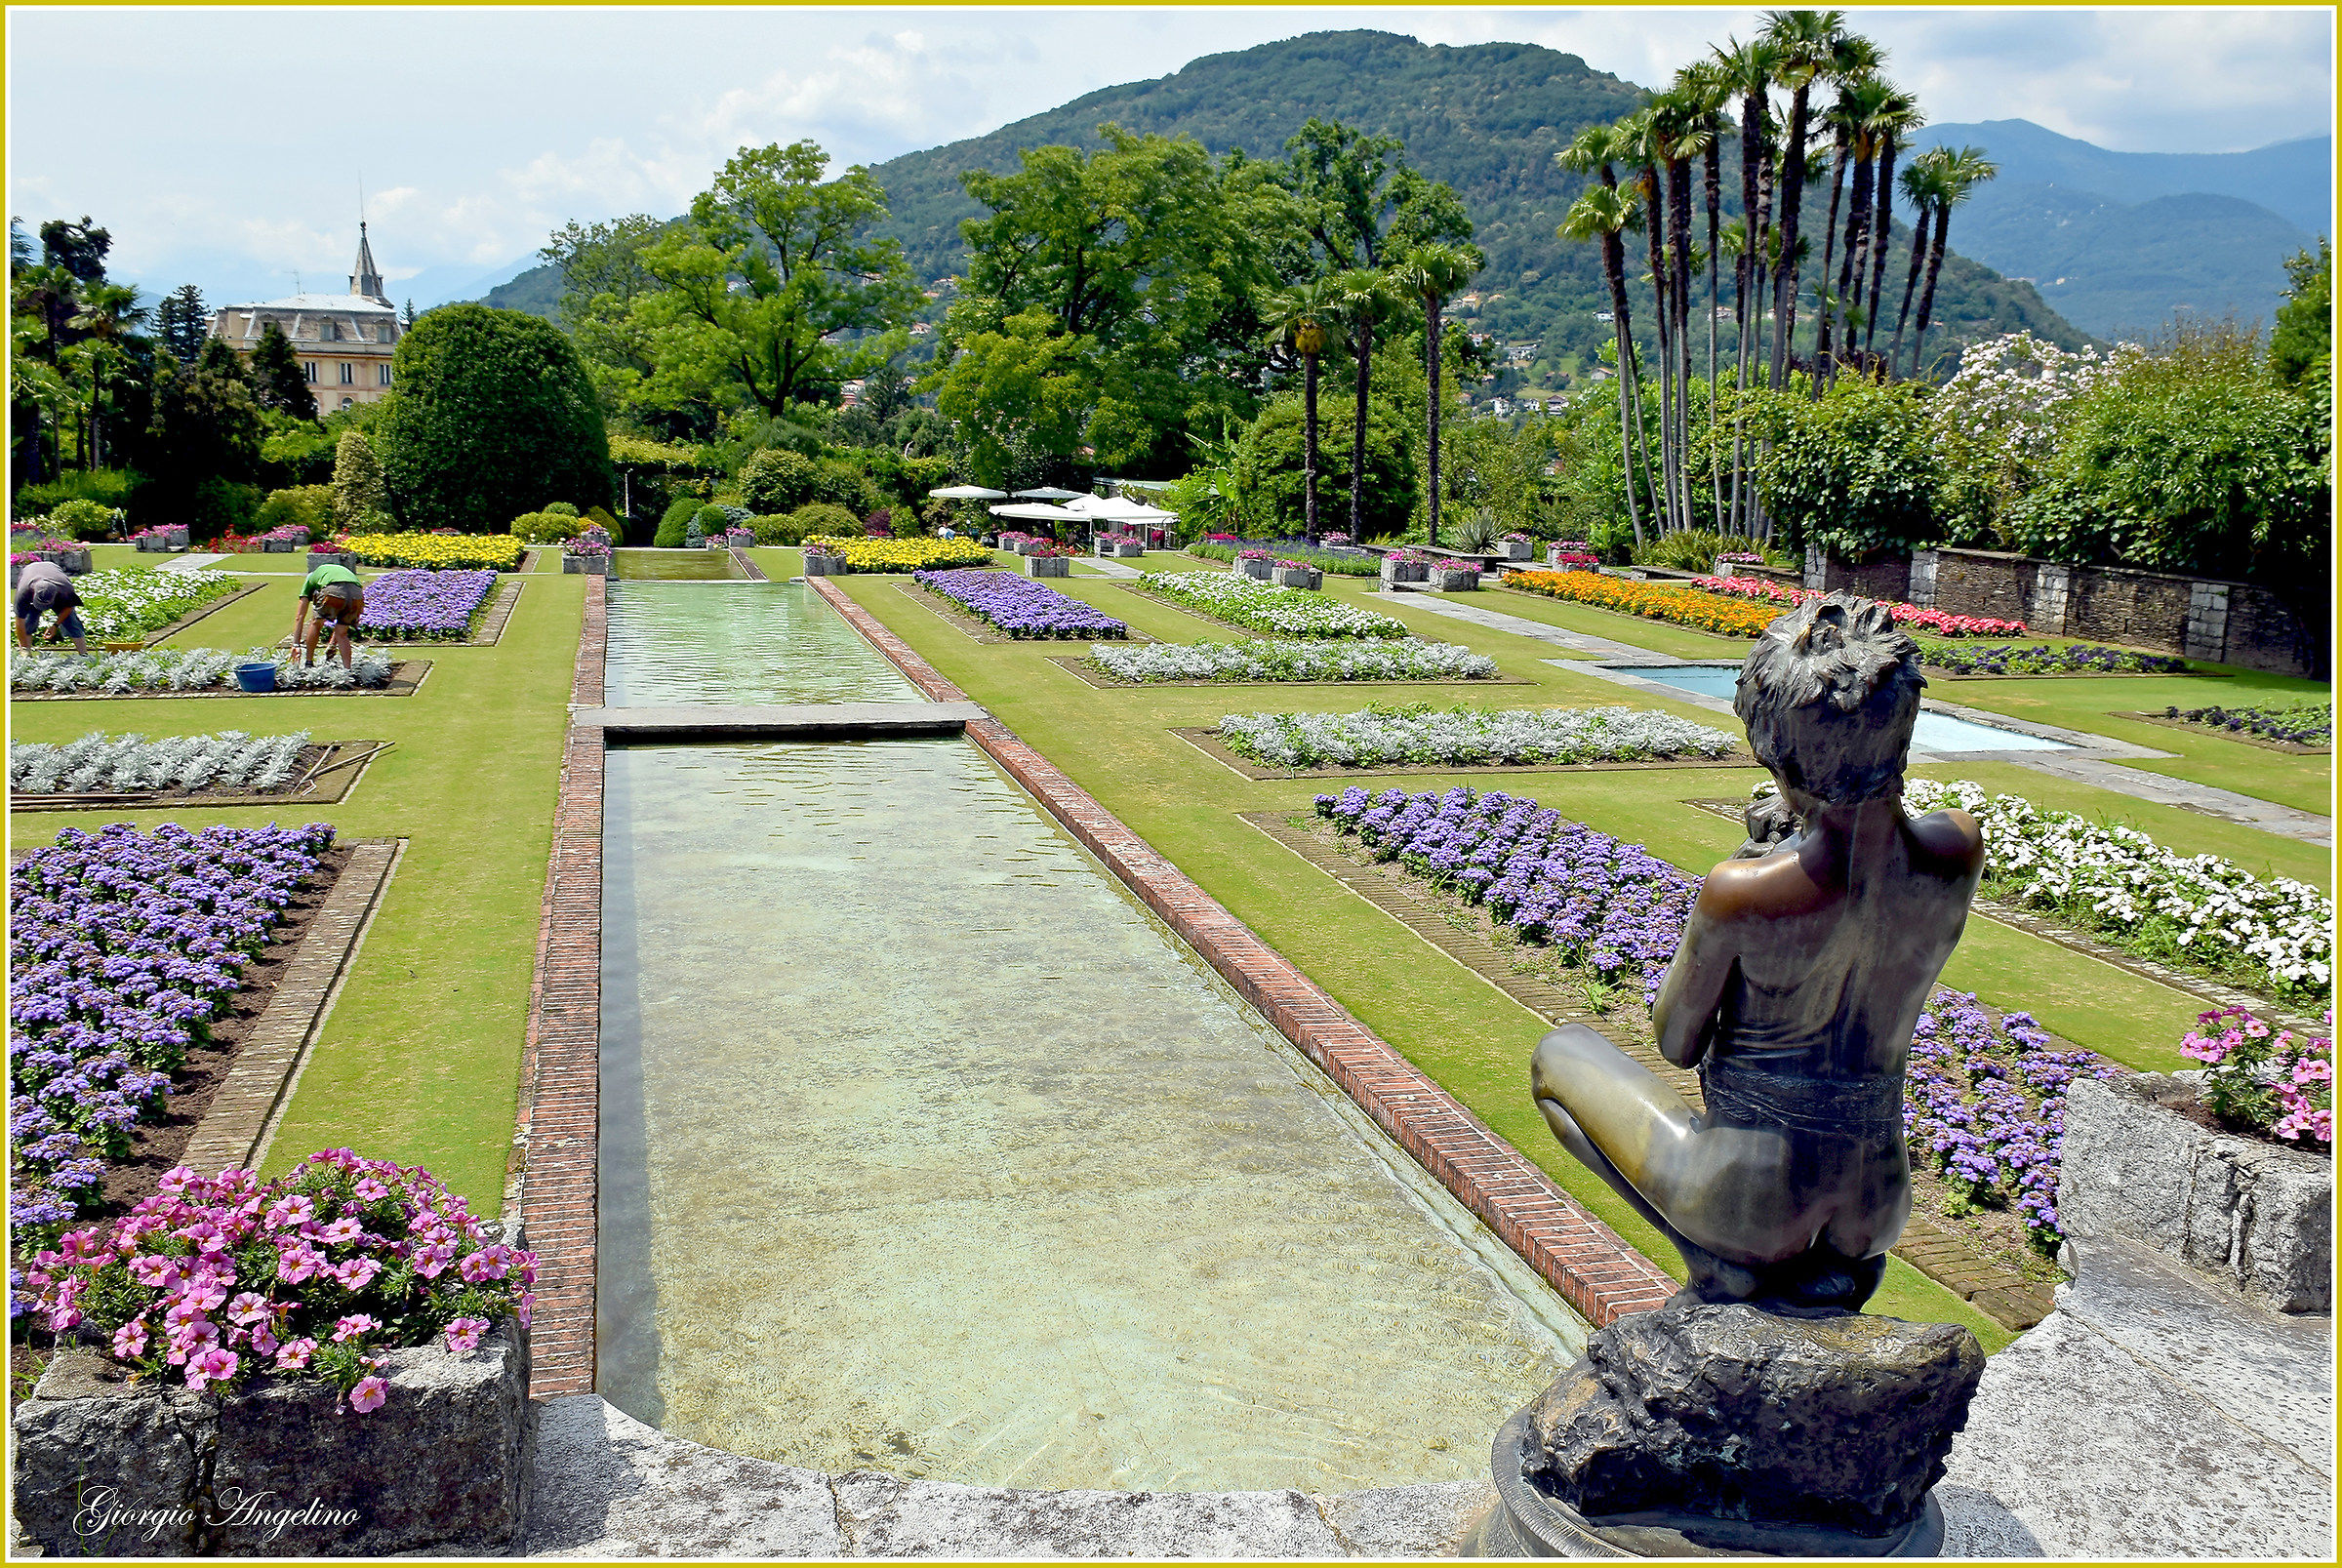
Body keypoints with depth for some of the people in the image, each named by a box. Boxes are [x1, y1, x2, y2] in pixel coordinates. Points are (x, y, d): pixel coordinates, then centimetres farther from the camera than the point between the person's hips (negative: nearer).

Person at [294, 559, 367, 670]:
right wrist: (333, 644, 51)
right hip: (357, 595, 3)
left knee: (316, 624, 25)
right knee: (342, 634, 23)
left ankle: (308, 663, 30)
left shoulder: (311, 578, 35)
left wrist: (296, 644, 28)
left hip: (334, 592, -3)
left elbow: (299, 616, 28)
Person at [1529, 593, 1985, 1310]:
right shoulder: (1961, 848, -11)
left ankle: (1717, 1259, 6)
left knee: (1560, 1055, 20)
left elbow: (1677, 1044, -6)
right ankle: (1834, 1259, 18)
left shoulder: (1741, 890, -25)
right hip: (1878, 1203, 6)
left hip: (1754, 1192, -6)